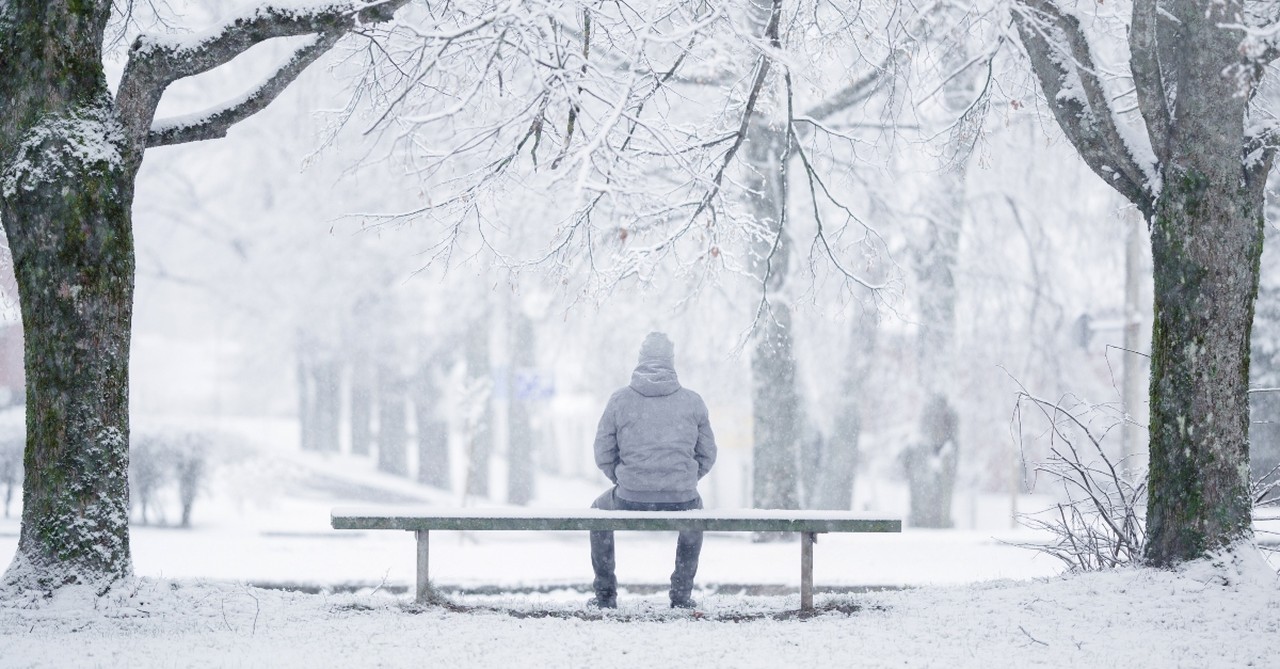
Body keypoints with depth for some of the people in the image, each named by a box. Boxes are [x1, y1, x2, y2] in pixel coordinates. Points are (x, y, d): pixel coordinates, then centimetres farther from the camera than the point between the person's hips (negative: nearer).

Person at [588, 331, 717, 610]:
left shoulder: (619, 400, 0)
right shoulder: (693, 401, 3)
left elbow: (603, 456, 4)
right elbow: (708, 456, 9)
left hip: (630, 501, -1)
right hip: (681, 501, 1)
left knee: (599, 512, 34)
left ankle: (605, 595, 32)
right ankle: (682, 594, 34)